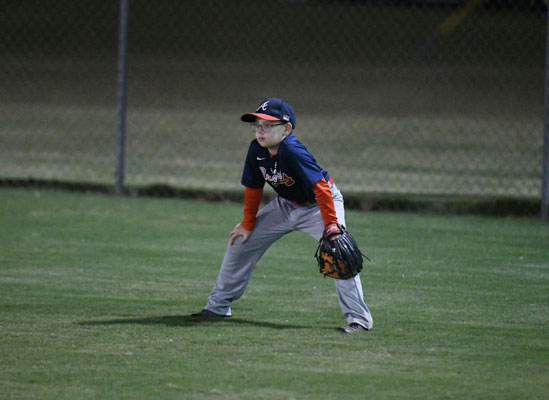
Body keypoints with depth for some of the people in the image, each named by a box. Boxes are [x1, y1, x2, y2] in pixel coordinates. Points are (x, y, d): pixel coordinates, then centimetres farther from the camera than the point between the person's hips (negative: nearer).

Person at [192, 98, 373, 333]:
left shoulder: (293, 152, -34)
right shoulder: (256, 151, -14)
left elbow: (321, 188, -34)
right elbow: (253, 188, 1)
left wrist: (331, 226, -37)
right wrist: (247, 224, 8)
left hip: (320, 204, -7)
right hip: (285, 205, 7)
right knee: (240, 241, 7)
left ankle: (359, 318, -21)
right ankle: (218, 305, 20)